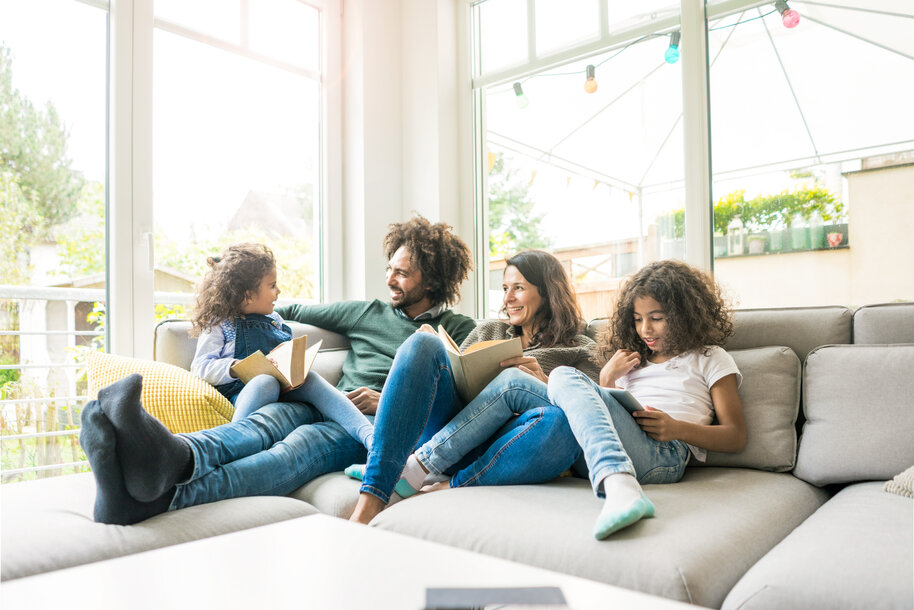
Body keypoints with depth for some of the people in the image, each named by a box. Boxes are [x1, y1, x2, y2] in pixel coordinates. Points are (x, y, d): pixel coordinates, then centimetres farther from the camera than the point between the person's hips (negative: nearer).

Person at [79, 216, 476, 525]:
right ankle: (174, 458, -63)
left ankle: (159, 497, -59)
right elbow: (296, 311, 35)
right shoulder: (369, 312, 26)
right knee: (267, 418, -31)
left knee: (301, 443, -35)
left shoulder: (458, 331, 15)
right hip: (327, 407, 4)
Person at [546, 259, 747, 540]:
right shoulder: (632, 360, 34)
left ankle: (618, 487, -49)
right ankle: (619, 486, -46)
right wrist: (606, 379, 11)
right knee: (564, 376, -24)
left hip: (664, 455, -5)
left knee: (564, 378, -25)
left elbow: (736, 437, 10)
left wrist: (678, 429, -8)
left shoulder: (709, 358, 21)